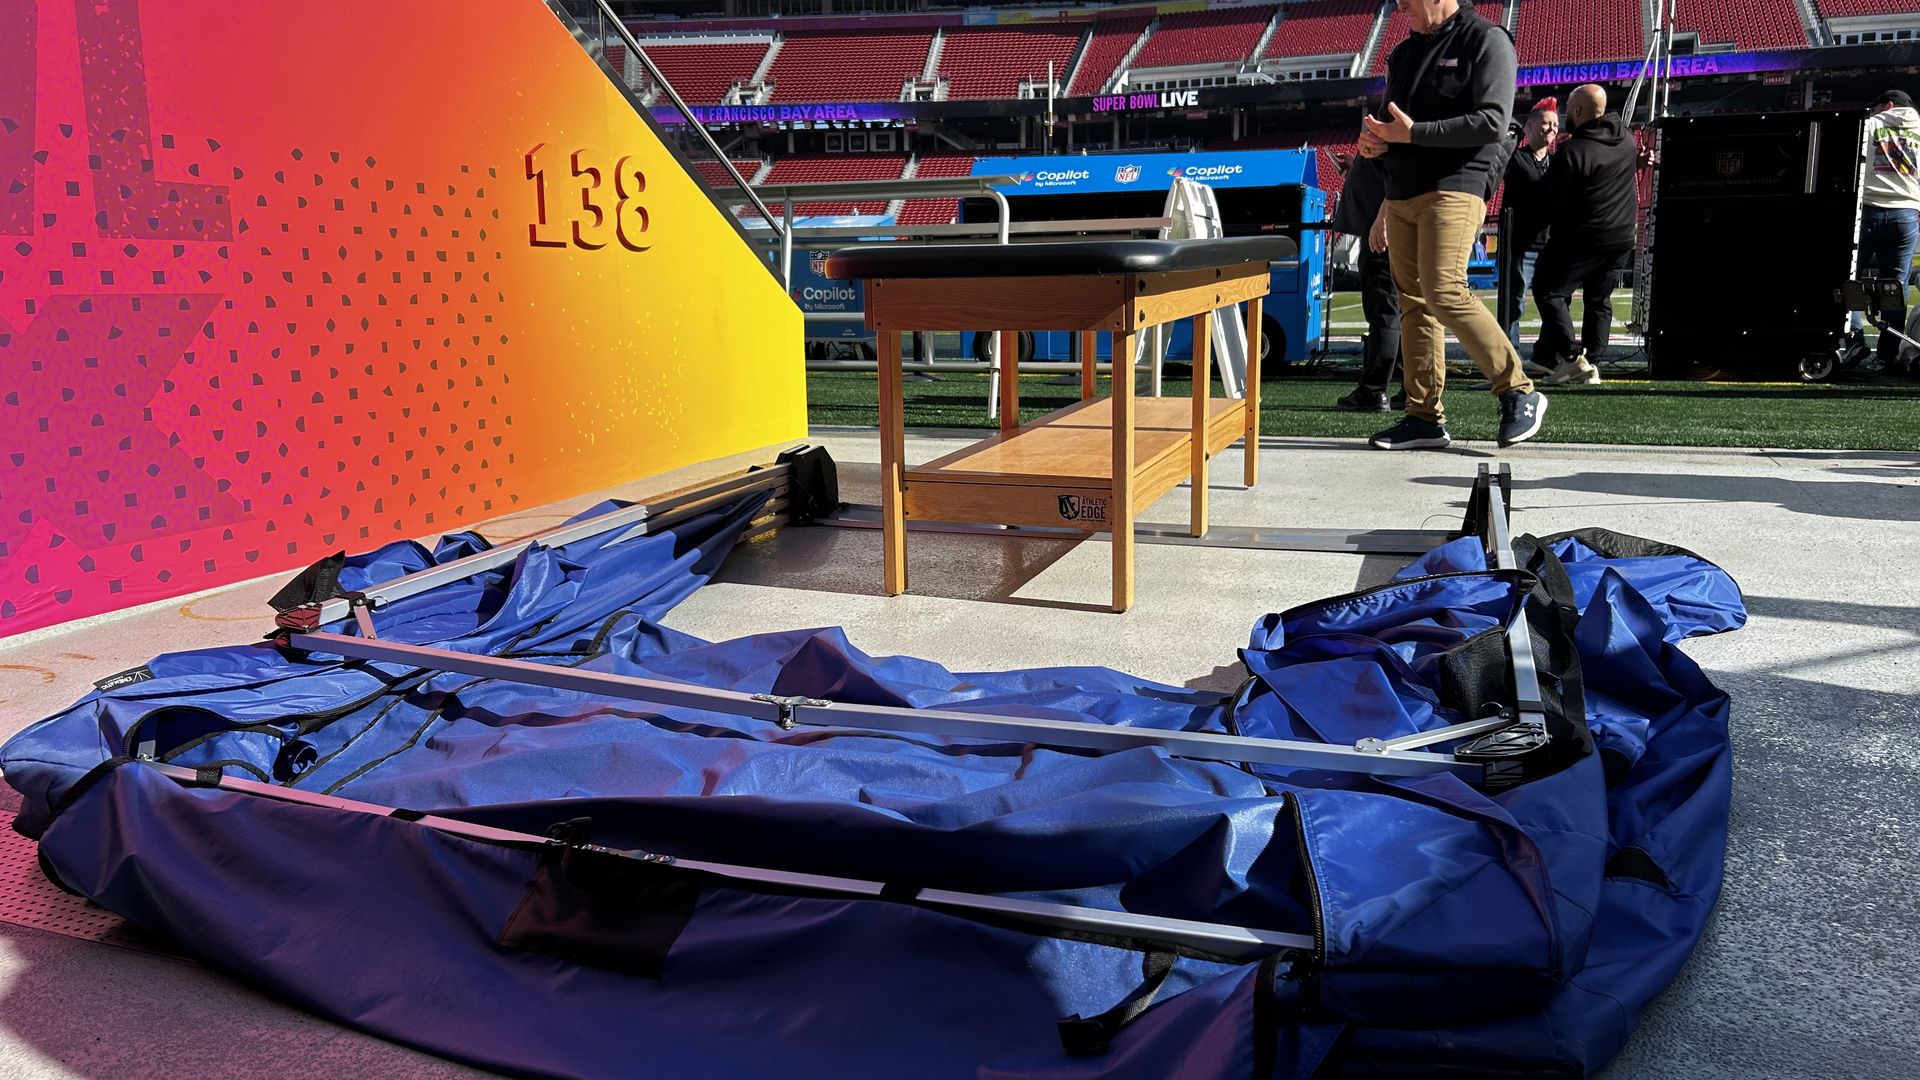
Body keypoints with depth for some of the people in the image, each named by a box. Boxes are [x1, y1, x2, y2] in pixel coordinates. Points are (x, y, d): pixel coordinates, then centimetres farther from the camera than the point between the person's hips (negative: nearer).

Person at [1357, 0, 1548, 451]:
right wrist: (1377, 140, 2)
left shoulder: (1487, 41, -2)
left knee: (1444, 291, -20)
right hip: (1402, 192, 8)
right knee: (1413, 301, 4)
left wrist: (1414, 133, -15)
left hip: (1454, 187, -8)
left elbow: (1493, 122, -13)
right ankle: (1424, 417, 8)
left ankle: (1519, 393, -8)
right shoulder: (1404, 52, 20)